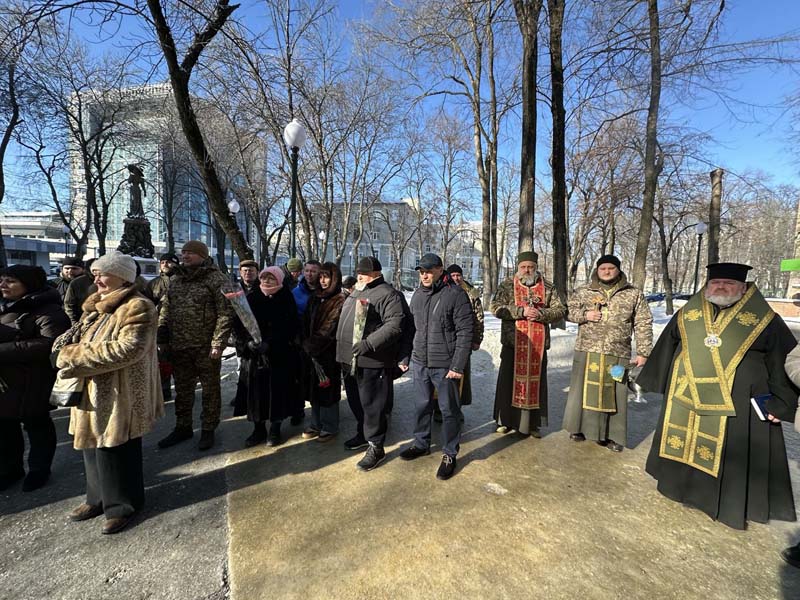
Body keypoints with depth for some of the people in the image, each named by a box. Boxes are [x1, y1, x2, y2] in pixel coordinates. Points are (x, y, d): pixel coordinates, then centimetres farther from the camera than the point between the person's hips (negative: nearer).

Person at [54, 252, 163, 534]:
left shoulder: (137, 307, -17)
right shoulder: (96, 306, 14)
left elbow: (128, 349, -26)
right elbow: (85, 338, 23)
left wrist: (75, 356, -19)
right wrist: (70, 345, -1)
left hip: (119, 395, -9)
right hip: (92, 392, 9)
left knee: (115, 450, 3)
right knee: (93, 445, 20)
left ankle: (121, 505, 22)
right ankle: (99, 497, 38)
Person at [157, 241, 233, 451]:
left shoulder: (216, 280, -9)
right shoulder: (175, 280, 11)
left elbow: (225, 314, -13)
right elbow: (165, 312, 15)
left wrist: (218, 343, -18)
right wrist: (163, 340, 8)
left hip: (206, 347, -6)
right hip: (179, 347, 6)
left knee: (210, 390, 7)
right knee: (182, 390, 18)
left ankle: (208, 429, 23)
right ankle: (182, 427, 35)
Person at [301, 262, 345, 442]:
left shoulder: (339, 302, -10)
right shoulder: (315, 299, 12)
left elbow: (329, 329, -15)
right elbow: (307, 324, 11)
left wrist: (311, 346, -11)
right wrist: (306, 345, -1)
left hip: (329, 352, -6)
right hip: (312, 352, 6)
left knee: (327, 389, 3)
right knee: (314, 389, 13)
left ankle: (329, 427, 17)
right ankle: (316, 424, 27)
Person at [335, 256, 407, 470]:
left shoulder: (387, 294, -12)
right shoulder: (355, 293, 18)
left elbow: (395, 325, -22)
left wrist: (368, 343, -28)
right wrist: (341, 350, 20)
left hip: (372, 361, -9)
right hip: (349, 359, 9)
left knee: (372, 404, 0)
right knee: (355, 401, 20)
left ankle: (376, 447, 15)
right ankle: (363, 434, 40)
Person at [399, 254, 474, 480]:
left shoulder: (456, 294, -11)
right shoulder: (417, 295, 8)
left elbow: (466, 331, -14)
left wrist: (458, 365, -17)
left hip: (445, 365, -5)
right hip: (419, 362, 6)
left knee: (449, 410, 8)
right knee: (421, 406, 19)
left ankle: (449, 454, 25)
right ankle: (421, 444, 38)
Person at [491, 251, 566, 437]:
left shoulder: (547, 287, 7)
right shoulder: (507, 285, 1)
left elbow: (560, 310, 3)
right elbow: (495, 308, -10)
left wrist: (541, 314, -15)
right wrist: (521, 311, -20)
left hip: (538, 344, 2)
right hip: (513, 342, -1)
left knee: (536, 381, 9)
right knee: (509, 380, 6)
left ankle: (533, 424, 24)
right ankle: (506, 421, 21)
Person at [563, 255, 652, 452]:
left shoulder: (634, 294, 4)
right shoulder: (584, 292, 6)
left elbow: (643, 325, 4)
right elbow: (569, 311, 11)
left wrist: (643, 352, -2)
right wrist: (584, 315, -10)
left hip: (617, 355, 0)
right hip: (587, 352, 1)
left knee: (614, 394, 8)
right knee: (584, 390, 9)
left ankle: (612, 435, 22)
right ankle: (579, 428, 25)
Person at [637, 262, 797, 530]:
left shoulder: (763, 318, -2)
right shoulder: (686, 314, 4)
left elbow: (785, 361, 1)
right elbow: (665, 348, 12)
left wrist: (781, 402, -4)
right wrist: (649, 380, 15)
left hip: (737, 402, -3)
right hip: (687, 396, 3)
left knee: (731, 455, 7)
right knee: (682, 443, 15)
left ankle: (732, 505, 24)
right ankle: (680, 482, 35)